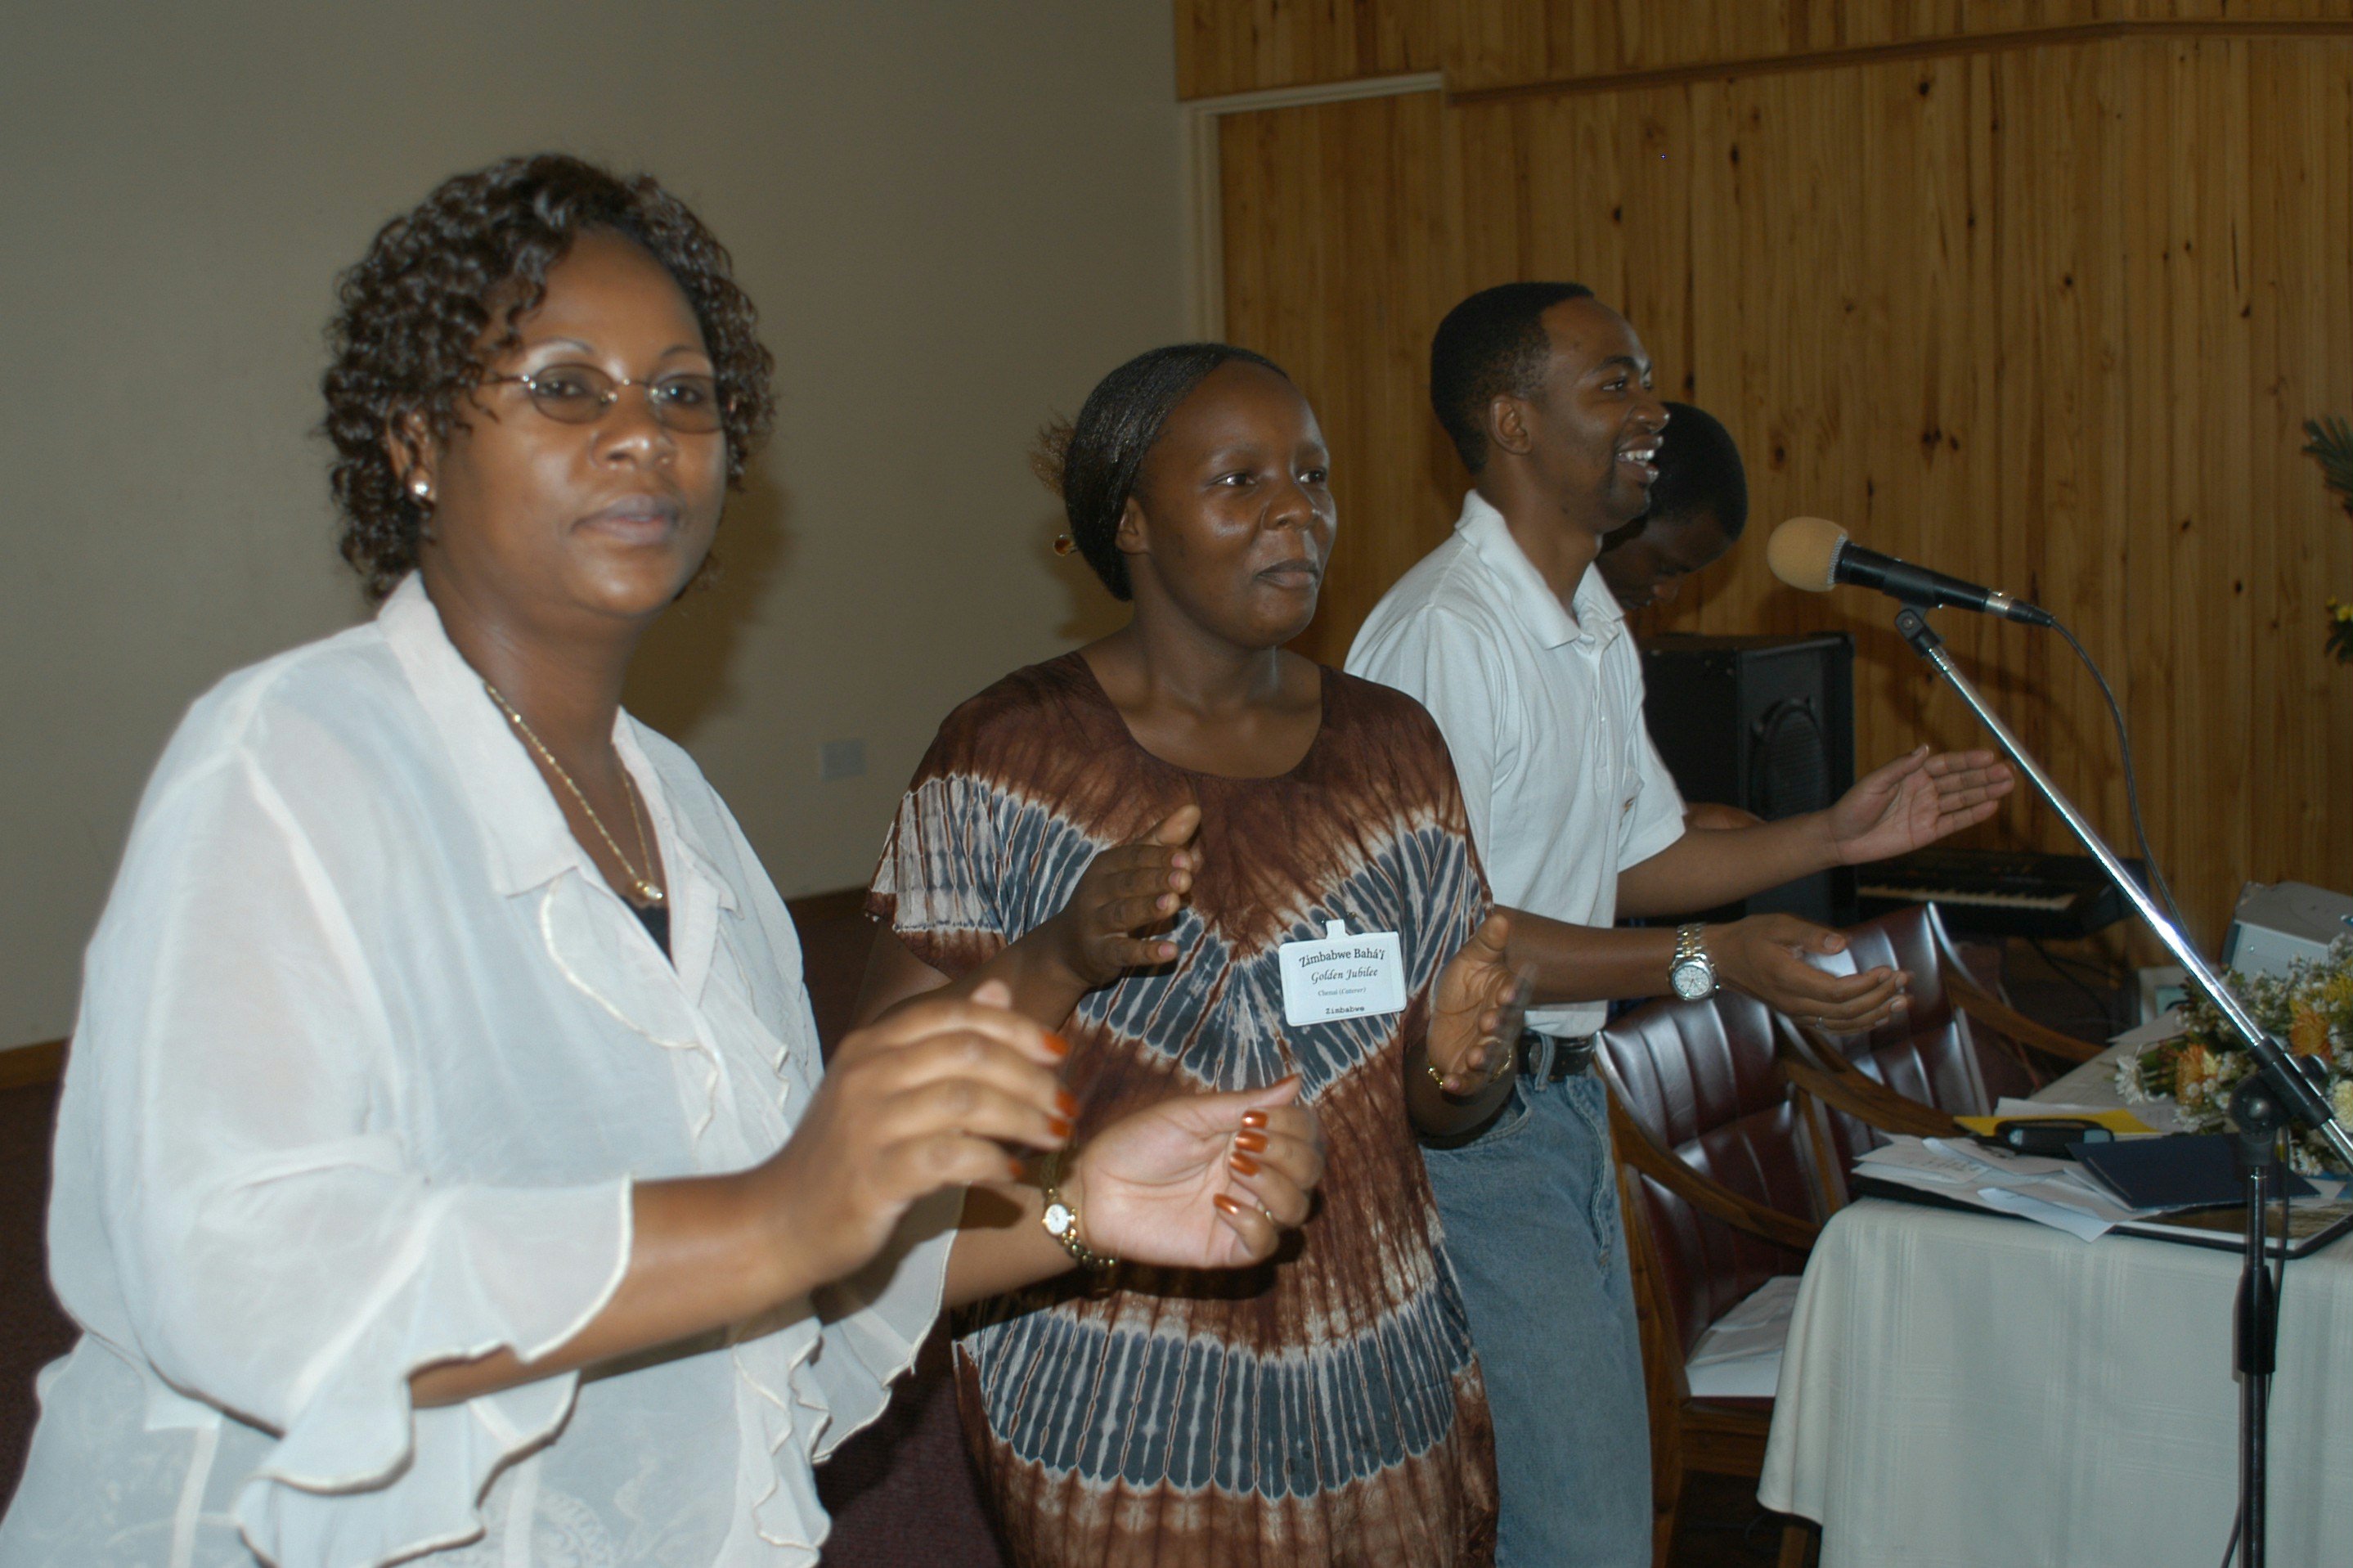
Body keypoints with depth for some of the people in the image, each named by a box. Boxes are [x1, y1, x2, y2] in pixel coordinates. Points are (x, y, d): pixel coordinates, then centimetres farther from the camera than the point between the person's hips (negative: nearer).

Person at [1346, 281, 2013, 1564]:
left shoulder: (1594, 628, 13)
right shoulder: (1442, 633, -20)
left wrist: (1837, 834, 7)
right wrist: (1708, 962, -26)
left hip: (1560, 1102, 10)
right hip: (1464, 1120, -10)